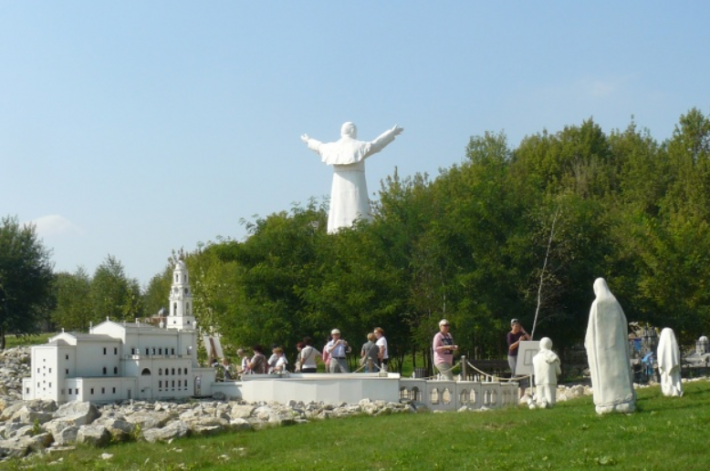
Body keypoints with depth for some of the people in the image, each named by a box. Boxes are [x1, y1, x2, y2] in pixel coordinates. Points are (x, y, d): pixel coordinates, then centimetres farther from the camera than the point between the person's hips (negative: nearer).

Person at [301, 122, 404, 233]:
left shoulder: (332, 147, 10)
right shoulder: (359, 146, -4)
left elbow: (319, 147, 26)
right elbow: (376, 144, -10)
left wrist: (309, 141, 46)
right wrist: (392, 133, -3)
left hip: (339, 186, 5)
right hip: (356, 185, -5)